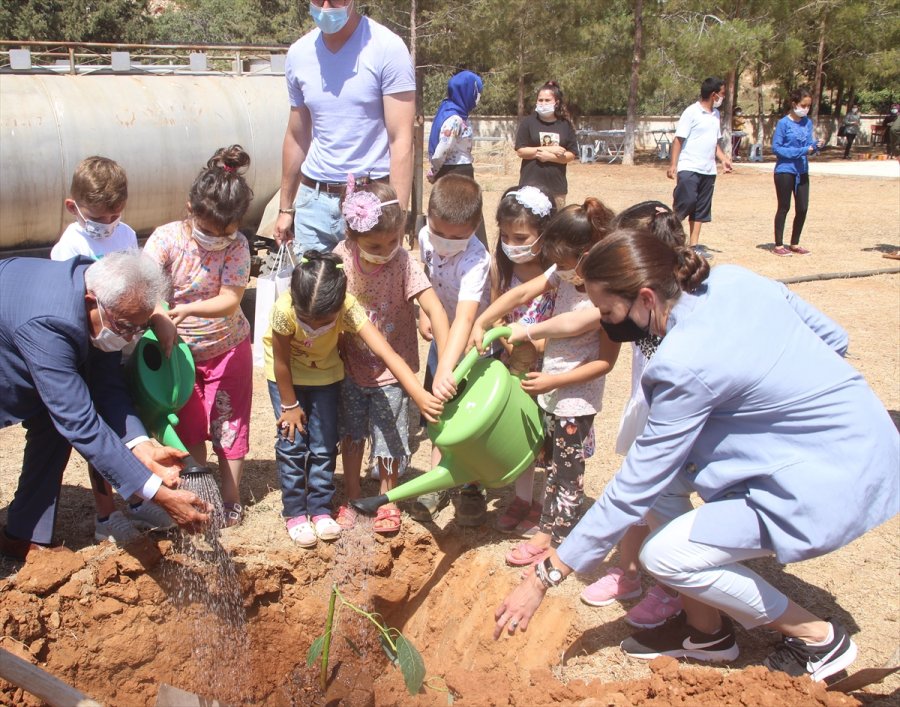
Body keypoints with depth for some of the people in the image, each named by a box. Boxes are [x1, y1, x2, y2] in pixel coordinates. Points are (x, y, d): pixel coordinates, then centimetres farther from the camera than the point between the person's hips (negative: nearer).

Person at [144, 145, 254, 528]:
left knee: (229, 424, 7)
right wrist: (159, 316, -46)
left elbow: (230, 300, -26)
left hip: (226, 347, -1)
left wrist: (189, 309, -42)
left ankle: (230, 499, 21)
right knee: (188, 427, 11)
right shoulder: (167, 237, -17)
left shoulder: (237, 245, -18)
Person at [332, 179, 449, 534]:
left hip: (392, 368, -3)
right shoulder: (342, 257, -16)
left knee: (389, 436, 10)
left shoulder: (404, 262, -25)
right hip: (352, 363, 3)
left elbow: (434, 308, -33)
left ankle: (388, 499, 33)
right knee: (351, 435, 17)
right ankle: (351, 498, 36)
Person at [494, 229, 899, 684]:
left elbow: (634, 488, -20)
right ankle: (706, 629, 19)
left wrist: (545, 578, -13)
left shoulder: (686, 365, -25)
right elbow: (834, 337, 8)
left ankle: (818, 638, 10)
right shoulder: (733, 279, -4)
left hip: (836, 482, -9)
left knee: (664, 556, -9)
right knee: (664, 462, 6)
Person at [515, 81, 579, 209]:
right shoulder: (528, 122, 0)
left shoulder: (565, 125, 5)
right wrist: (550, 149, -12)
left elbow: (571, 155, 1)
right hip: (531, 185, -2)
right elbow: (521, 151, -7)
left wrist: (549, 156, -15)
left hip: (556, 186, 2)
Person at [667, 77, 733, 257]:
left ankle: (694, 245, 13)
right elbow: (679, 139, -9)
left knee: (701, 210, 8)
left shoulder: (716, 114, 15)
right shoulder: (692, 112, -8)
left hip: (708, 170, 8)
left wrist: (723, 158, 10)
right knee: (685, 202, -14)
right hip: (689, 168, -7)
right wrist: (673, 165, -15)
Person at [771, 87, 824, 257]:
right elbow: (776, 148, -12)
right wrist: (800, 151, -19)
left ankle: (795, 243, 20)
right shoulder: (784, 123, -10)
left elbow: (808, 146, 12)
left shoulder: (808, 123, 7)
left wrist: (816, 145, -11)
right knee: (784, 208, 1)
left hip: (802, 171, 6)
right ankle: (778, 245, 10)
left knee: (802, 208, 6)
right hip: (785, 171, -5)